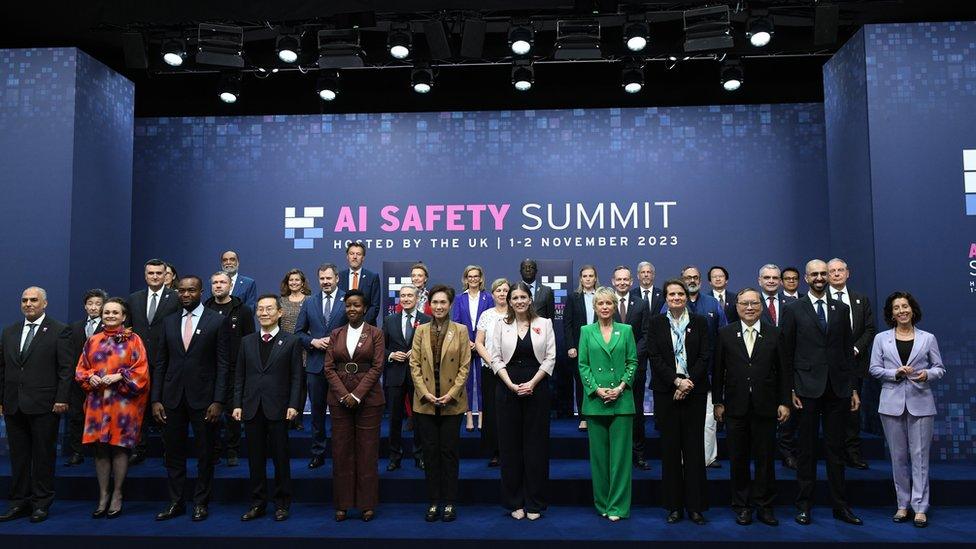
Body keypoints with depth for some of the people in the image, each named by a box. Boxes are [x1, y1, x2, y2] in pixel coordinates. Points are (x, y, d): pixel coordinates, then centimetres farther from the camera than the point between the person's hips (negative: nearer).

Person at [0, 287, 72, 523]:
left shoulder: (59, 331, -2)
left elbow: (66, 369, -6)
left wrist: (61, 399, -12)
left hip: (44, 405, -5)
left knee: (44, 455, 2)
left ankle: (41, 504, 11)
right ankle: (19, 502, 20)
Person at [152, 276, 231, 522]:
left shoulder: (217, 321, -3)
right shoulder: (169, 321, 9)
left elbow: (222, 364, -5)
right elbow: (160, 363, 9)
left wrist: (218, 401, -11)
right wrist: (156, 399, 2)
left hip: (203, 398, -3)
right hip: (172, 398, 3)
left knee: (205, 454, 6)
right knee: (173, 453, 10)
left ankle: (201, 503, 18)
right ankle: (176, 502, 22)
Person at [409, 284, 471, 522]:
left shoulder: (460, 331, 1)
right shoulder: (421, 330, 5)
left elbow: (465, 366, -2)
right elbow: (414, 364, 2)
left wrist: (451, 394, -11)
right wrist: (425, 393, -9)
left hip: (451, 402, -2)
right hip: (425, 402, 2)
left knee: (449, 451, 4)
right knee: (430, 451, 6)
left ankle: (450, 502, 13)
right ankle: (434, 502, 16)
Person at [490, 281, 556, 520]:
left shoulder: (544, 324, 4)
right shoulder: (502, 326, 5)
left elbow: (550, 358, 0)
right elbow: (496, 359, 2)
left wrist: (532, 383, -11)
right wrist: (511, 384, -10)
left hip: (537, 388, -1)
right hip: (508, 390, 1)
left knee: (536, 444, 3)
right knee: (510, 445, 4)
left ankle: (534, 503, 13)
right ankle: (514, 502, 15)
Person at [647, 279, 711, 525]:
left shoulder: (700, 322, 7)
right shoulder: (656, 323, 6)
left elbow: (705, 356, 0)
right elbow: (655, 357, -2)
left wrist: (689, 382, -12)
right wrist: (677, 381, -13)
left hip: (694, 391, 0)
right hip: (666, 392, 0)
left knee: (694, 448, 2)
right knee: (670, 448, 3)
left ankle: (695, 505, 10)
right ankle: (674, 505, 12)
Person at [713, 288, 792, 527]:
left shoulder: (774, 334, 3)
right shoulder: (725, 334, 3)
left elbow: (784, 371, 4)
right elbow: (718, 371, 3)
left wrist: (784, 402, 0)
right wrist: (718, 402, 1)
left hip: (765, 407, 0)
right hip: (736, 407, 0)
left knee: (765, 458, 7)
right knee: (738, 459, 7)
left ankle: (764, 505, 20)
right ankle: (742, 506, 19)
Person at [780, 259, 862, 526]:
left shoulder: (842, 309, 11)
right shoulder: (793, 309, 2)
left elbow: (848, 350, 11)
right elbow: (787, 352, 1)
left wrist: (853, 388, 7)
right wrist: (790, 389, -4)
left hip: (838, 388, 3)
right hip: (807, 388, -2)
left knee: (836, 449, 9)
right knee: (807, 449, 5)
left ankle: (840, 506, 19)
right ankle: (804, 505, 14)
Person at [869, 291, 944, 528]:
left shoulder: (928, 338, 6)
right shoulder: (881, 339, 6)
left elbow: (940, 368, 7)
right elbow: (874, 369, 4)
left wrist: (927, 374, -14)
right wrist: (895, 373, -13)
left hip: (920, 403, -1)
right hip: (892, 403, 1)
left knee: (920, 455, -1)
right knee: (898, 456, 7)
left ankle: (920, 507, 5)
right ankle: (903, 504, 16)